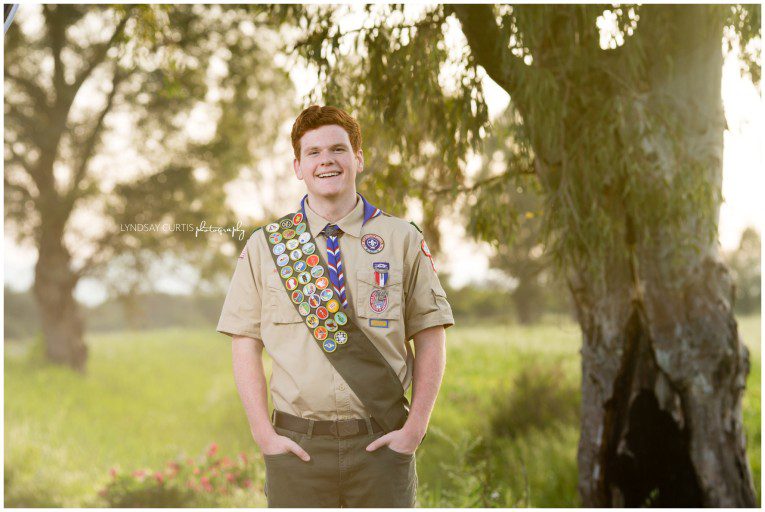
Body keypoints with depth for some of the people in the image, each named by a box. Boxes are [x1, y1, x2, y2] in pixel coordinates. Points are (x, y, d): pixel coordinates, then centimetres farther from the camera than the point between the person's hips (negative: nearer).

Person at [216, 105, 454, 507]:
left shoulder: (403, 240, 6)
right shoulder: (264, 246, 7)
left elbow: (430, 339, 5)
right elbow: (245, 343, 5)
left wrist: (415, 428, -4)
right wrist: (263, 432, -5)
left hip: (381, 444, 0)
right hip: (297, 445, 0)